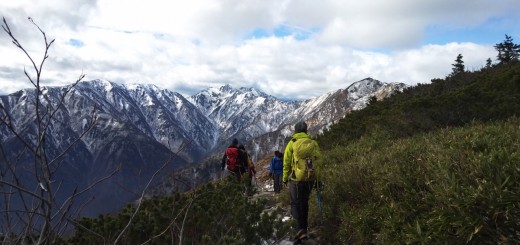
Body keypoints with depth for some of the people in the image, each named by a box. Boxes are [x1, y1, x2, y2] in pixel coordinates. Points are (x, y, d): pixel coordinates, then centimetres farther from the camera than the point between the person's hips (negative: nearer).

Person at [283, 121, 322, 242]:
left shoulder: (292, 143, -3)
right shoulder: (313, 143, 5)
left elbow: (286, 163, -3)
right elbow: (319, 162, 4)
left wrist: (285, 178, 7)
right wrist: (318, 178, 12)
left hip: (296, 179, -4)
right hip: (310, 178, 4)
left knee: (295, 204, 3)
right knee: (304, 202, 19)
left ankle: (301, 229, -15)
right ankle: (304, 228, 27)